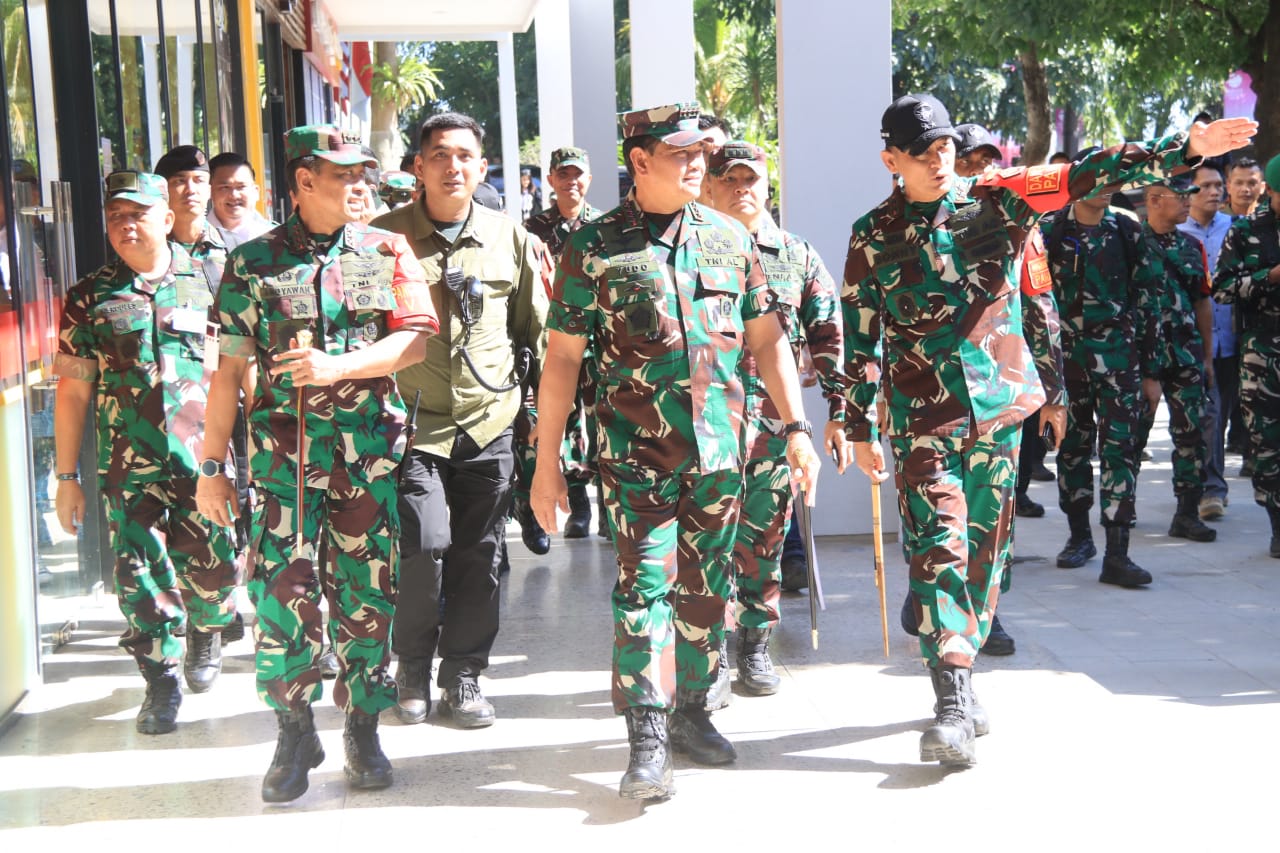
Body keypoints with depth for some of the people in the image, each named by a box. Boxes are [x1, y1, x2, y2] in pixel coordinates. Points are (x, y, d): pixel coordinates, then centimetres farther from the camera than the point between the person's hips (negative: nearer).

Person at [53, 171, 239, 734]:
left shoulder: (207, 280, 6)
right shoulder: (90, 297, 6)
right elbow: (73, 391, 7)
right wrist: (67, 477, 4)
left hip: (206, 461, 0)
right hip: (129, 469, 0)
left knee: (215, 570, 4)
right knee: (141, 575, -2)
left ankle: (202, 642, 35)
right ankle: (161, 685, 13)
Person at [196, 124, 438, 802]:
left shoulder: (388, 251, 8)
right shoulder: (253, 262, 5)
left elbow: (414, 338, -3)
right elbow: (228, 369, 5)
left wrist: (337, 366, -17)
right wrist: (211, 466, 3)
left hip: (371, 449, 1)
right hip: (283, 447, -1)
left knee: (366, 591, 4)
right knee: (282, 591, -5)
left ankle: (363, 729, 19)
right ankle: (294, 732, 12)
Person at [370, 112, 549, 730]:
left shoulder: (510, 237, 7)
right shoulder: (385, 235, -1)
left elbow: (535, 327, 17)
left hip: (489, 423, 3)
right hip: (413, 422, -3)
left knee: (479, 556, 7)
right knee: (424, 547, -12)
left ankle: (463, 678, 23)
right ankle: (411, 672, 11)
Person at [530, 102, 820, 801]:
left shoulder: (730, 238, 9)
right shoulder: (594, 247, -2)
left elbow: (767, 339, 13)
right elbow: (562, 358, -1)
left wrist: (797, 430, 6)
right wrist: (547, 464, -4)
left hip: (719, 448, 4)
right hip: (636, 451, -4)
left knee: (707, 587, 11)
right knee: (644, 585, -8)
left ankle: (691, 710, 27)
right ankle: (647, 739, -4)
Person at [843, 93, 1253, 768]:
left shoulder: (996, 200, 4)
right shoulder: (873, 235, 1)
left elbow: (1084, 176, -3)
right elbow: (860, 337, 4)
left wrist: (1187, 148, -10)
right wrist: (860, 427, 3)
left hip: (1000, 405, 3)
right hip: (922, 414, -3)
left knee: (986, 545, 9)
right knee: (938, 545, -12)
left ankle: (959, 676, 24)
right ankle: (953, 706, -18)